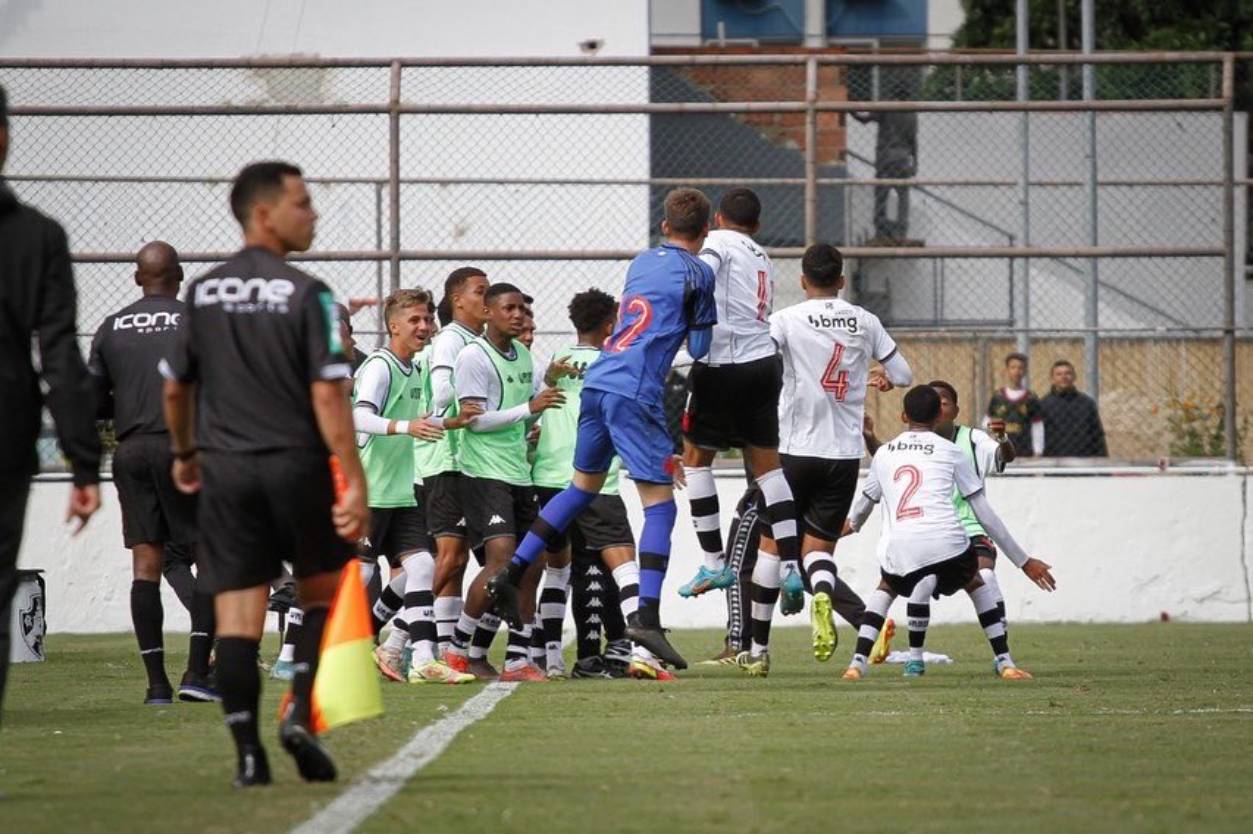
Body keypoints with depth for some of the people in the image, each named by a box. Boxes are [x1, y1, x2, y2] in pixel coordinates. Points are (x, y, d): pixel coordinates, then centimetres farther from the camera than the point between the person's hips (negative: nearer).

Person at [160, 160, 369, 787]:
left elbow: (175, 386, 12)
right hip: (296, 465, -3)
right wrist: (354, 483, -14)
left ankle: (247, 751, -3)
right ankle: (301, 712, -2)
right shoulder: (305, 294, -8)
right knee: (322, 593, 14)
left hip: (224, 469, 3)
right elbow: (327, 395, -14)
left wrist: (184, 454, 29)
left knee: (237, 613, 2)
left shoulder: (203, 293, 6)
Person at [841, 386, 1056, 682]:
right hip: (947, 543, -1)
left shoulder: (884, 453, 21)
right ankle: (1005, 663, 21)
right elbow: (984, 513, 12)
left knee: (885, 589, 32)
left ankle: (857, 663, 16)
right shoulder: (950, 452, 13)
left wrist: (853, 525, 63)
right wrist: (1023, 561, 17)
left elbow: (864, 504, 38)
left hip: (898, 549, 1)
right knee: (977, 585, 29)